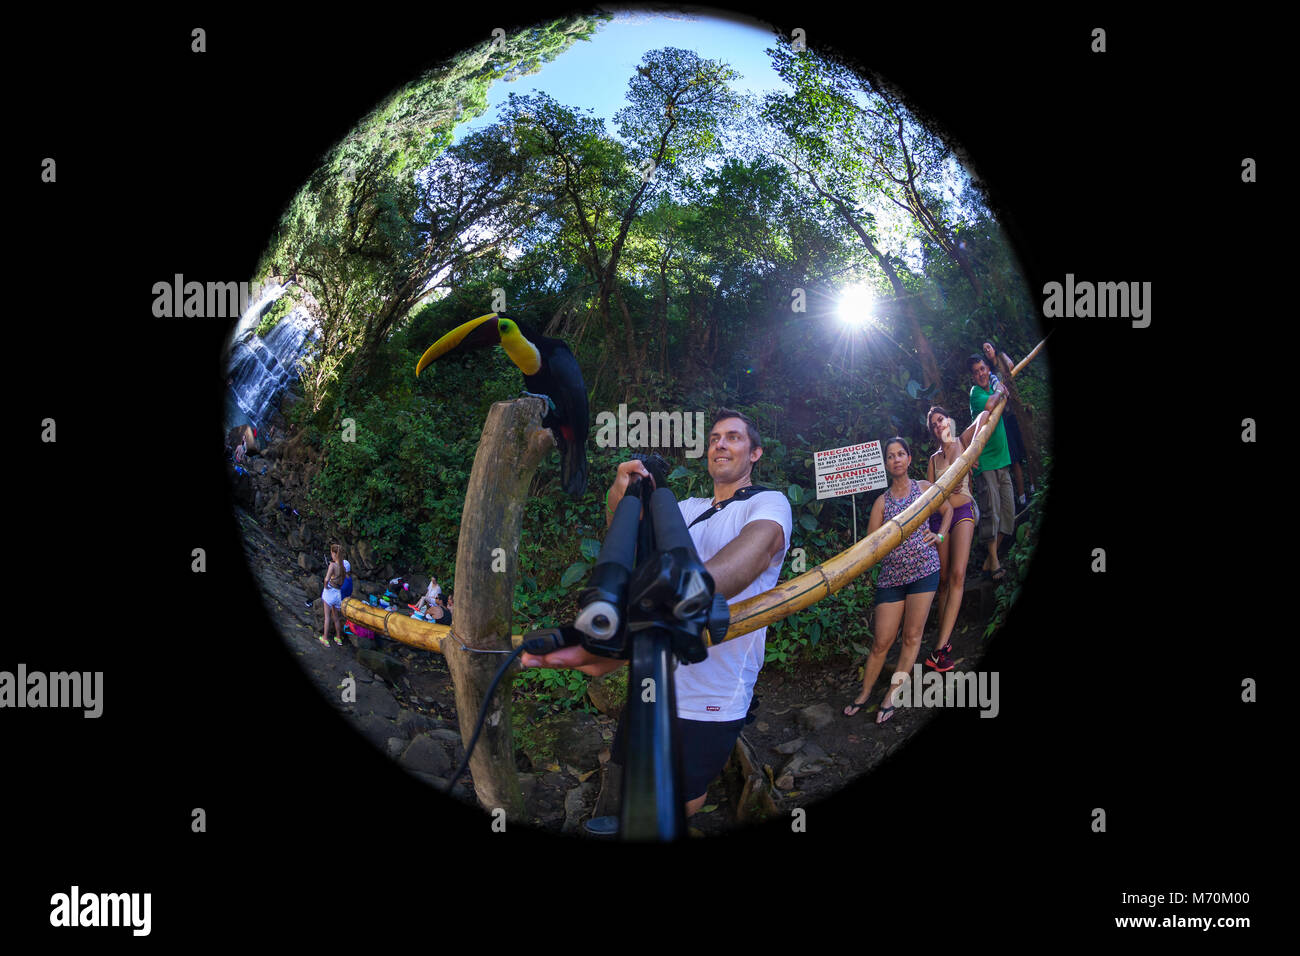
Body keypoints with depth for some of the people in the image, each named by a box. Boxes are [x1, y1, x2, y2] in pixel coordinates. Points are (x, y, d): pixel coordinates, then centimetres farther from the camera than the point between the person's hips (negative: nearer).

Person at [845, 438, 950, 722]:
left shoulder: (924, 488, 7)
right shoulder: (882, 502, 6)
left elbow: (947, 510, 23)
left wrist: (939, 535, 8)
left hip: (924, 569, 0)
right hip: (891, 574, 0)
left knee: (912, 635, 0)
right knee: (882, 641, -2)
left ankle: (892, 695, 8)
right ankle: (864, 693, 14)